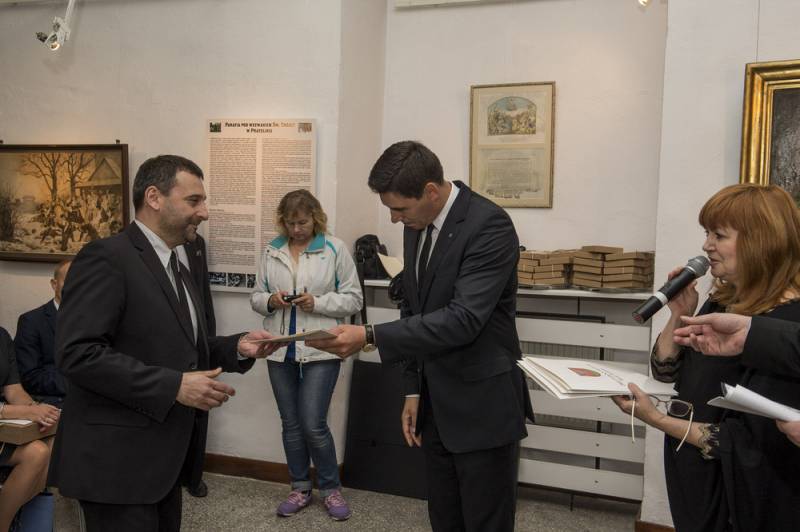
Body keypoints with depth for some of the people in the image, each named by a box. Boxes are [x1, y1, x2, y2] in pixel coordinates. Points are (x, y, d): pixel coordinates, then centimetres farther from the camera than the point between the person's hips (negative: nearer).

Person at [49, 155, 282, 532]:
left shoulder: (174, 268, 14)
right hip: (117, 460, -9)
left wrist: (237, 348, -1)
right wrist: (174, 386, -26)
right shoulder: (106, 258, -16)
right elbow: (78, 353, -24)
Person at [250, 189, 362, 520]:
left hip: (320, 351, -4)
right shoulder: (271, 251, 7)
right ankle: (300, 488, 31)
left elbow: (353, 299, -5)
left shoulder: (335, 248, -5)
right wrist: (270, 300, -11)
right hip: (280, 351, 4)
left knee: (313, 425, -4)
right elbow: (256, 297, 11)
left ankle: (331, 488, 20)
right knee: (291, 424, 13)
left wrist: (317, 302, -18)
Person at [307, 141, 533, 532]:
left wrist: (370, 336, -29)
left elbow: (463, 319, -28)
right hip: (435, 404, 7)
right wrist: (414, 389, 10)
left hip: (482, 407, -7)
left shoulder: (489, 225, -19)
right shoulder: (417, 226, 5)